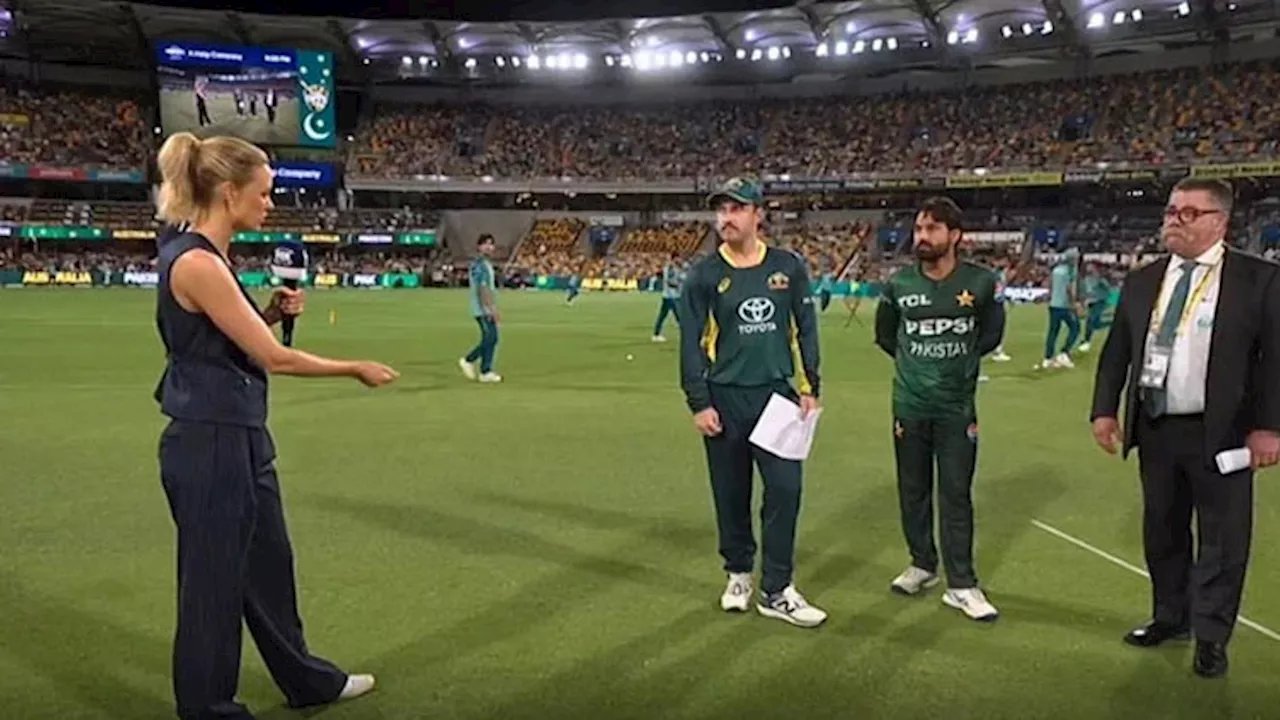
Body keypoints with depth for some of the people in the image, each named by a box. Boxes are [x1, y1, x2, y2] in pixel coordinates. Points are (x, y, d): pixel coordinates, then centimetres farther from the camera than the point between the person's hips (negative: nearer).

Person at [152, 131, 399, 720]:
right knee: (214, 581, 6)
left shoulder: (208, 256, 9)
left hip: (240, 438, 10)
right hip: (209, 445, -10)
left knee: (270, 566, 21)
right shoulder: (195, 262, -21)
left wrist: (271, 313, 3)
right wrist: (356, 369, -10)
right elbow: (272, 358, -20)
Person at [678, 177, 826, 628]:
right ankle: (738, 574, 27)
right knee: (731, 494, 8)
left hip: (777, 393, 1)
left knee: (785, 488, -4)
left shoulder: (788, 267, 4)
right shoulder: (704, 275, -1)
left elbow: (806, 329, 8)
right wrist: (698, 403, -7)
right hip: (725, 398, -1)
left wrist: (810, 388, 3)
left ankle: (776, 591, 6)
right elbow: (691, 343, -1)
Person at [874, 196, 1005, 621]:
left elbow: (991, 334, 10)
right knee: (913, 491, 12)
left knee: (957, 495, 2)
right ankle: (923, 565, 30)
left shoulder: (981, 282, -8)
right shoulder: (899, 283, -4)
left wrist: (960, 361, 8)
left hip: (957, 407, -2)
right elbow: (884, 335, 13)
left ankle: (961, 585, 10)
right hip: (909, 406, 2)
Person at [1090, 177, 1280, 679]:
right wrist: (1104, 409, 2)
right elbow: (1116, 351, 9)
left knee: (1222, 539, 6)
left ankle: (1210, 637, 22)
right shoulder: (1141, 282, 7)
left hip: (1220, 434, -4)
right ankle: (1171, 617, 33)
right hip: (1155, 430, 4)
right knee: (1162, 531, 16)